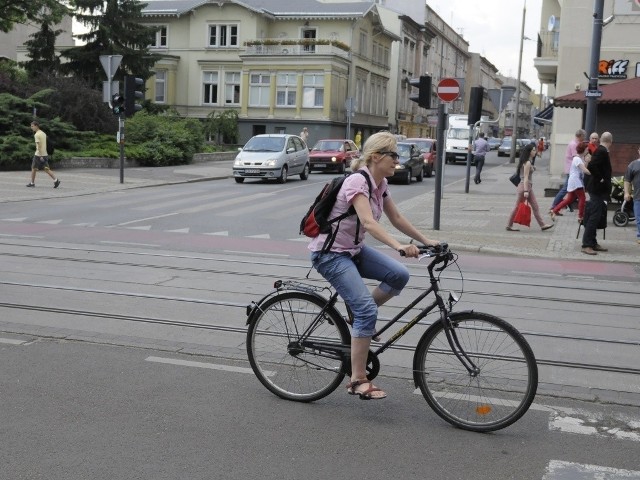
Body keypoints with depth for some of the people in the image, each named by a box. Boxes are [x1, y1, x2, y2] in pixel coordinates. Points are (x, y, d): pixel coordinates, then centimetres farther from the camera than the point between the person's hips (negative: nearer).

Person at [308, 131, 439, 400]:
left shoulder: (380, 184, 4)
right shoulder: (358, 182, -23)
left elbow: (396, 219, 14)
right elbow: (368, 222, -37)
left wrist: (426, 241, 10)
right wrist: (399, 246, -49)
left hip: (354, 249, 8)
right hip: (330, 253, -8)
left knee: (399, 275, -11)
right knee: (367, 310, -18)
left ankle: (361, 318, 10)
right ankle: (358, 381, -9)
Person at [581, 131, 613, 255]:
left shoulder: (600, 151, 12)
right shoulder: (602, 151, -17)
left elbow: (592, 165, 19)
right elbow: (591, 166, -29)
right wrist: (600, 179, -19)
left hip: (599, 189, 10)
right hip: (598, 189, -10)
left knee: (594, 217, 13)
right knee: (594, 217, -9)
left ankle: (593, 243, 20)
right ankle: (587, 245, -8)